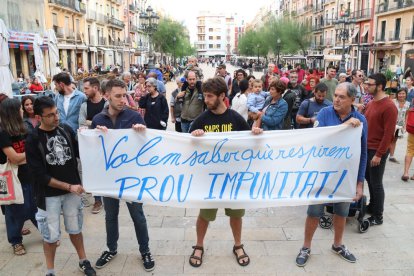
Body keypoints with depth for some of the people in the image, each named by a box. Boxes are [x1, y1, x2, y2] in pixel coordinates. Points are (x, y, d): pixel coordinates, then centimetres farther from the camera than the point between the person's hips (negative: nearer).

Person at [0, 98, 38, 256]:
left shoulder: (23, 129, 4)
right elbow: (15, 158, -18)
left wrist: (20, 158, -12)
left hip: (30, 175, 5)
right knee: (16, 210, 9)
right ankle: (16, 241, 27)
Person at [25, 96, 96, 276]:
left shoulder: (66, 129, -4)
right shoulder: (33, 140, -13)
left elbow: (79, 153, 5)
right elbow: (40, 175, -15)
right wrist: (69, 187, -18)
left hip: (73, 189, 3)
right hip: (49, 194, -3)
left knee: (75, 229, 17)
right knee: (51, 235, 10)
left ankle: (83, 261, 36)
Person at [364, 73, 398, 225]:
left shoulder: (389, 107, -16)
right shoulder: (371, 103, 9)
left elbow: (388, 134, -19)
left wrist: (379, 154, -19)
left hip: (377, 151, -8)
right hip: (366, 148, 8)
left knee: (376, 183, 1)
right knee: (368, 179, 17)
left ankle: (377, 217, 14)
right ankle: (372, 206, 34)